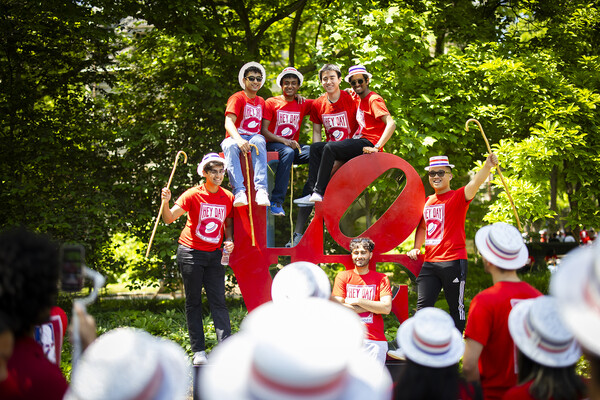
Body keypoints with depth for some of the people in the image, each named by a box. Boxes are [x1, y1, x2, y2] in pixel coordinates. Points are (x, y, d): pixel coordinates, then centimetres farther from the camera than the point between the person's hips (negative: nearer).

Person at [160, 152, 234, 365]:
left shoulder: (228, 197, 2)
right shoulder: (194, 195, -9)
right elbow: (169, 219, -17)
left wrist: (229, 240, -7)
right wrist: (165, 203, -37)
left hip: (214, 254, 3)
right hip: (190, 252, -3)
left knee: (218, 301, -4)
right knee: (193, 301, 2)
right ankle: (198, 351, 6)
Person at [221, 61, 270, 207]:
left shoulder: (261, 102, 19)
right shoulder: (237, 98, -1)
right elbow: (229, 122, -17)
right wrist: (239, 140, -36)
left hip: (254, 137, 3)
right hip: (235, 138, -3)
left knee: (259, 141, -36)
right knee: (231, 146, -40)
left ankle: (261, 190, -48)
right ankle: (239, 191, -50)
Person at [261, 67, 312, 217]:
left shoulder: (302, 105, 14)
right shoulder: (271, 103, 4)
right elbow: (264, 131, -5)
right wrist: (283, 141, -17)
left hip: (293, 145, 4)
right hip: (273, 145, -3)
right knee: (288, 152, -39)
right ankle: (276, 201, -40)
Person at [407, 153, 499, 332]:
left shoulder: (458, 197, -4)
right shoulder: (427, 201, 14)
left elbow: (475, 183, -25)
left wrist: (487, 167, -44)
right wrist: (416, 248, 13)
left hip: (453, 261, -6)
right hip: (429, 262, 6)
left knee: (456, 307, 2)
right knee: (423, 305, 5)